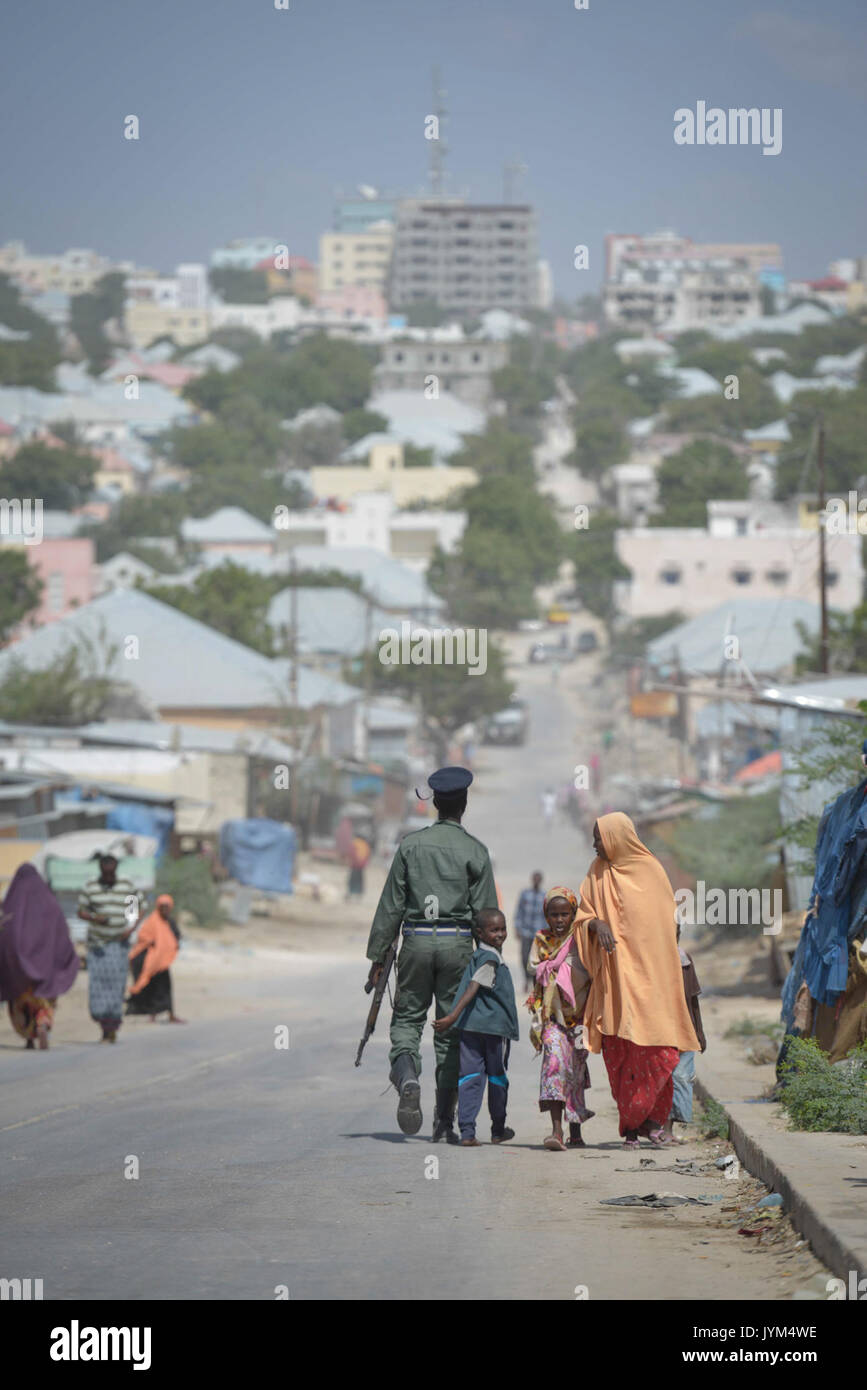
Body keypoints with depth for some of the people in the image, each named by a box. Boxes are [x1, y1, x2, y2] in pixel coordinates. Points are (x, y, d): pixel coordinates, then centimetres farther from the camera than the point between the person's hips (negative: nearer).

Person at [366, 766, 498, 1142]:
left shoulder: (411, 844, 2)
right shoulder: (475, 851, -1)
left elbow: (391, 904, 2)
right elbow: (486, 912, -2)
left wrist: (378, 956, 6)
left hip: (417, 940, 0)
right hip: (457, 942, 0)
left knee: (407, 1017, 11)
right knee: (451, 1028, 6)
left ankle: (407, 1076, -21)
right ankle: (444, 1122, 5)